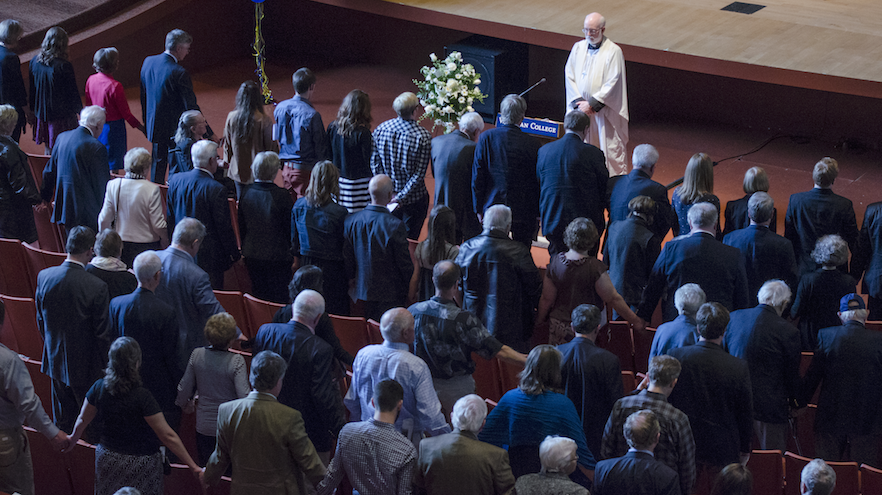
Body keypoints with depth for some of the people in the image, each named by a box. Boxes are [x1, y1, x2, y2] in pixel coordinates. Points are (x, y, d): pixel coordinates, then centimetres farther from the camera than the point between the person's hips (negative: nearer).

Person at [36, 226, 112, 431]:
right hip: (85, 364, -5)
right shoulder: (97, 287, -25)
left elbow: (40, 320, 4)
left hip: (56, 360, 5)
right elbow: (102, 332, -16)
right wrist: (106, 364, -1)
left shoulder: (44, 276, -10)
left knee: (62, 419, 20)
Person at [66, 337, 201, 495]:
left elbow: (83, 419, 6)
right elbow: (167, 436, -24)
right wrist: (193, 467, -18)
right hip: (139, 463, -5)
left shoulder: (99, 388, -11)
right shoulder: (142, 397, -26)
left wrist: (73, 438, 28)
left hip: (107, 457, 5)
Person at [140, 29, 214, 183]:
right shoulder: (179, 73, -24)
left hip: (154, 126, 7)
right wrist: (209, 134, -19)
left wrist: (147, 121, 23)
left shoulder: (148, 62, -2)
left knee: (158, 164, 21)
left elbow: (144, 95, 10)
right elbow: (191, 106, -23)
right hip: (175, 129, -7)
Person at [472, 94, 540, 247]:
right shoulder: (531, 143, -9)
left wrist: (479, 209, 6)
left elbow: (477, 176, -3)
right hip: (523, 212, -1)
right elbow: (537, 181, -3)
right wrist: (537, 214, 8)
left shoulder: (486, 138, -7)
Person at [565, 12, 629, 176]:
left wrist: (592, 104, -16)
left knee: (609, 149, -1)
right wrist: (578, 101, -8)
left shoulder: (614, 52, -10)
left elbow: (612, 84, -14)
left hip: (604, 112, -5)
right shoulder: (578, 48, 5)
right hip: (581, 107, 5)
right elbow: (569, 76, 5)